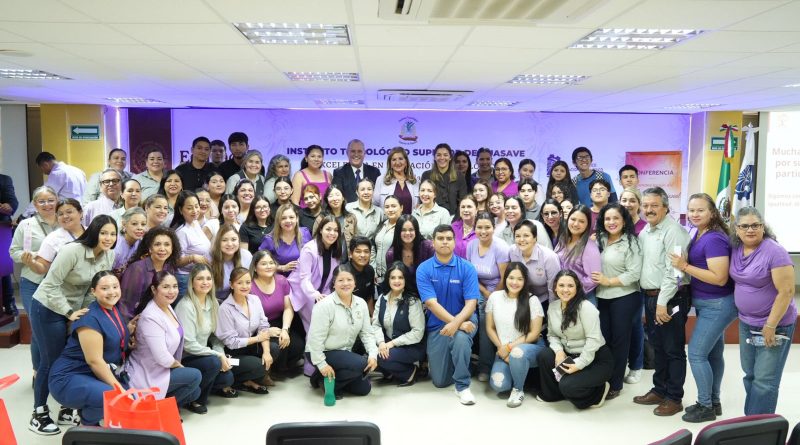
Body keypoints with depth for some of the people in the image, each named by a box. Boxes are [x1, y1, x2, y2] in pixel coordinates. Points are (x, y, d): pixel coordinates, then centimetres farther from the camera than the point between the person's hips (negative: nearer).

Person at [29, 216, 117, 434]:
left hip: (76, 309, 7)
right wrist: (69, 313, -24)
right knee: (51, 361, 1)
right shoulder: (72, 251, -27)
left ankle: (67, 410, 25)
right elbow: (51, 285, -25)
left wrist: (86, 311, 0)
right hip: (48, 309, -7)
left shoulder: (109, 255, -6)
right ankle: (39, 414, 19)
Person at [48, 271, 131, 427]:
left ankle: (88, 415, 13)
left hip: (97, 375, 9)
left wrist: (130, 329, 7)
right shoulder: (90, 318, -20)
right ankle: (87, 423, -1)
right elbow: (94, 360, -22)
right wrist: (118, 387, -17)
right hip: (70, 378, -9)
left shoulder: (115, 310, 6)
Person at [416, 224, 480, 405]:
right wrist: (457, 322, -28)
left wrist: (456, 323, -34)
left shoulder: (467, 268, -9)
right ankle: (457, 361, 39)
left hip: (464, 319, -1)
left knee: (461, 338, -39)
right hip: (437, 324, 1)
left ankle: (462, 385, -16)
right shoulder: (423, 269, -9)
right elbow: (431, 303, -18)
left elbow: (471, 303, -16)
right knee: (440, 381, 4)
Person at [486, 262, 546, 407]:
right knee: (498, 385, -22)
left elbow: (534, 333, -9)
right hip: (504, 351, 3)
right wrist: (501, 348, -8)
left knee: (517, 353, -39)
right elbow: (490, 328, 5)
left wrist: (510, 347, -14)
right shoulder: (494, 297, -1)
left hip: (530, 347, -3)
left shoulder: (532, 300, -9)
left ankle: (518, 389, -9)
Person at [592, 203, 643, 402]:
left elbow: (634, 273, -15)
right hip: (602, 297, 5)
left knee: (619, 340, 5)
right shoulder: (600, 240, 9)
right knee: (603, 339, 9)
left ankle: (615, 384, 16)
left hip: (623, 297, -5)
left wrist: (608, 281, -16)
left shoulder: (630, 242, -9)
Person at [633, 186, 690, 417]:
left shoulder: (673, 231, -16)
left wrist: (663, 302, -22)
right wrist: (650, 300, 13)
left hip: (669, 299, -9)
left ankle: (674, 398, 13)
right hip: (650, 296, 9)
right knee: (658, 347, 18)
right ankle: (659, 390, 30)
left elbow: (673, 271, -21)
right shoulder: (645, 230, 12)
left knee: (673, 350, 3)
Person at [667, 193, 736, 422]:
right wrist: (684, 264, 0)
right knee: (713, 353, 17)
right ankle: (714, 402, 29)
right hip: (708, 305, 10)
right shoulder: (699, 234, 6)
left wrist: (685, 267, -24)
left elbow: (720, 278, -26)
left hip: (717, 306, -10)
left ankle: (705, 407, 9)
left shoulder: (714, 239, -22)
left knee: (696, 354, -5)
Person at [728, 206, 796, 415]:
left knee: (765, 379, -1)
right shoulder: (735, 249, 1)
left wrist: (770, 325, -19)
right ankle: (750, 418, 30)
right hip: (746, 323, 7)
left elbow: (786, 292, -20)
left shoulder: (775, 252, -19)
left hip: (774, 324, -7)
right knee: (750, 374, 16)